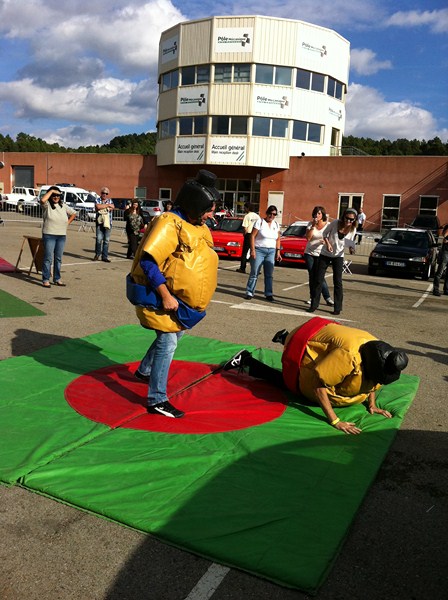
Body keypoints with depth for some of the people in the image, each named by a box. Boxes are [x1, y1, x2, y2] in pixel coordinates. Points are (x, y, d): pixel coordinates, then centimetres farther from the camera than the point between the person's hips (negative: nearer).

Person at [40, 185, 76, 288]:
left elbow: (74, 213, 25)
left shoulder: (63, 206, 12)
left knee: (58, 258, 10)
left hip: (62, 236, 5)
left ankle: (57, 279, 19)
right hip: (49, 235, -5)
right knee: (48, 258, -5)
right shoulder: (47, 205, -4)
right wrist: (51, 190, -16)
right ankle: (45, 280, 0)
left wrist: (68, 222, 12)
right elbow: (42, 200, -28)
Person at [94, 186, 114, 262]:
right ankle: (97, 254, 6)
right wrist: (107, 205, -4)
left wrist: (102, 207, -9)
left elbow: (112, 208, -4)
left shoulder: (110, 201, 16)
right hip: (99, 222, -2)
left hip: (108, 223, 2)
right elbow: (97, 207, -13)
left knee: (106, 240, 0)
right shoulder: (97, 200, 9)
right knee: (99, 239, -10)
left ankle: (105, 256, 3)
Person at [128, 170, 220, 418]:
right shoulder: (170, 224, -24)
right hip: (157, 296, -10)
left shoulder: (195, 226, 7)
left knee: (173, 334, 24)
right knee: (168, 342, -9)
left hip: (173, 296, 10)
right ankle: (157, 400, 0)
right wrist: (165, 296, -30)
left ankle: (144, 370, 45)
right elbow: (147, 261, -30)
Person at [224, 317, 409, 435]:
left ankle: (285, 338, 39)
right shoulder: (350, 356, -42)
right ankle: (247, 361, 24)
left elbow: (371, 380, 5)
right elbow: (318, 384, -38)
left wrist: (372, 404, -6)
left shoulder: (377, 351, -16)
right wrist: (334, 421, -37)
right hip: (302, 347, -7)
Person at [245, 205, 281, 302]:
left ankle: (269, 294, 10)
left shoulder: (276, 224, 11)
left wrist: (278, 252, 7)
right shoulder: (260, 222, -4)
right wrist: (252, 250, -15)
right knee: (254, 273, -2)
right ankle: (249, 292, 4)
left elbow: (278, 239, 15)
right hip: (259, 250, -4)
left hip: (271, 251, 4)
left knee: (269, 274, 4)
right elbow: (252, 236, -8)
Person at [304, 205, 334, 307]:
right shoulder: (310, 224, 2)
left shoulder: (328, 225, -2)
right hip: (309, 253, 3)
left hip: (321, 254, -3)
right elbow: (308, 238, -9)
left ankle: (327, 298, -5)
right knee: (312, 276, 5)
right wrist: (313, 226, -15)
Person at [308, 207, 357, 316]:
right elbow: (325, 233, -3)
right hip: (325, 254, -1)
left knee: (337, 281, -3)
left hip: (338, 256, 1)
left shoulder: (353, 230, -10)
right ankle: (314, 305, 11)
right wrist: (327, 243, -19)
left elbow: (350, 242, 3)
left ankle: (337, 308, 5)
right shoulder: (335, 223, -17)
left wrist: (351, 249, -18)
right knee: (318, 279, 0)